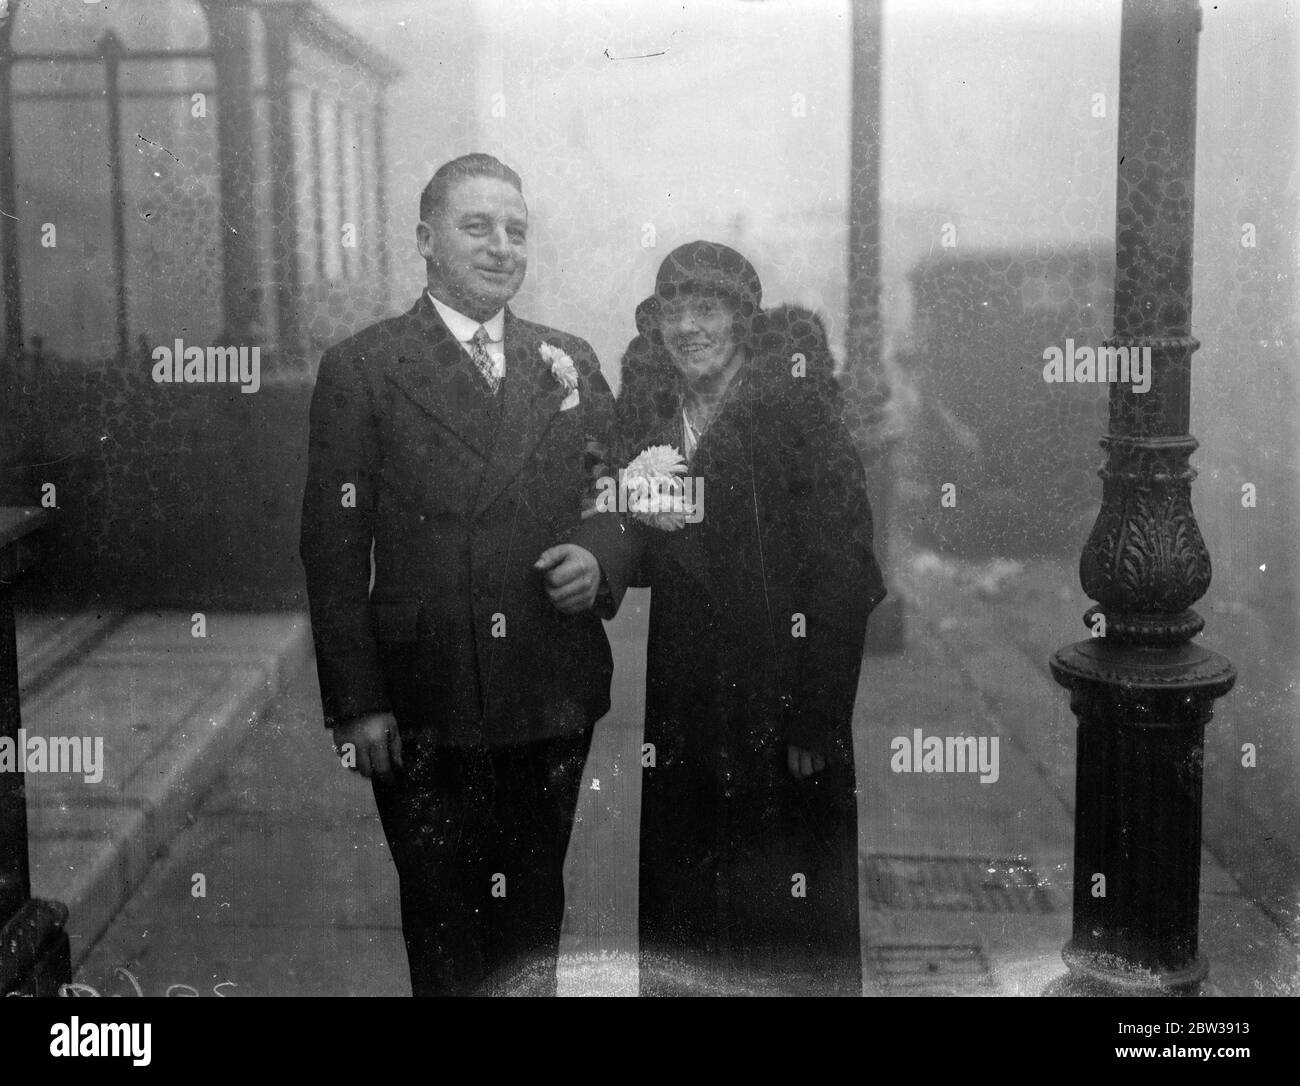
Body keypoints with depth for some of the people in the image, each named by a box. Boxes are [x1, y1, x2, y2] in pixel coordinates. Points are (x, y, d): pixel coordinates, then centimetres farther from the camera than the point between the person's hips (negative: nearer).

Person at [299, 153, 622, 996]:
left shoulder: (571, 362, 10)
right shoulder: (361, 370, -2)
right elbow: (335, 547, -5)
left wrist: (600, 560, -8)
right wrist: (355, 705, -11)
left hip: (554, 701, 3)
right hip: (424, 709, -3)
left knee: (535, 920, 15)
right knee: (446, 931, 9)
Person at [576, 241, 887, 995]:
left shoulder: (798, 407, -7)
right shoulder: (650, 416, 7)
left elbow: (842, 571, -11)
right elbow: (638, 557, 10)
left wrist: (817, 721, -15)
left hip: (782, 705, -4)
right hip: (683, 704, 4)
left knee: (794, 920, 5)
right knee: (681, 922, 10)